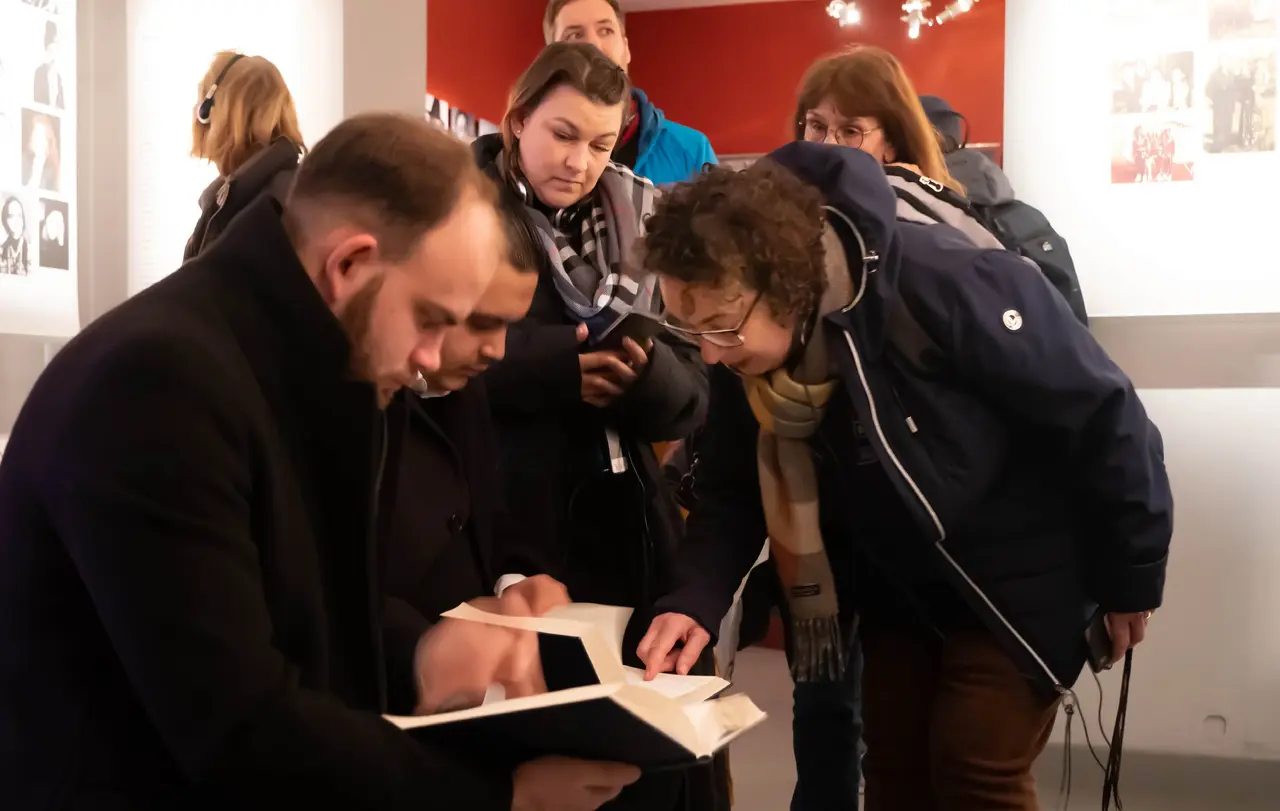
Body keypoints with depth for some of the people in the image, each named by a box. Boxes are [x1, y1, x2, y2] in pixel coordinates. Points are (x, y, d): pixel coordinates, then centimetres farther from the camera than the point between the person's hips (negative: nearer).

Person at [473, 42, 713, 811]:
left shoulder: (641, 223, 9)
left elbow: (691, 400, 6)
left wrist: (647, 373, -16)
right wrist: (555, 366, -23)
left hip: (624, 534, 4)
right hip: (501, 538, -4)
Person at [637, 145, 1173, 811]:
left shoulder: (942, 284, -35)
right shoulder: (742, 352, -14)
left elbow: (1100, 414, -24)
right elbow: (733, 492, -3)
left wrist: (1129, 578, -13)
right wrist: (695, 599, -22)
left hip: (1018, 576, -6)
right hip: (899, 588, 6)